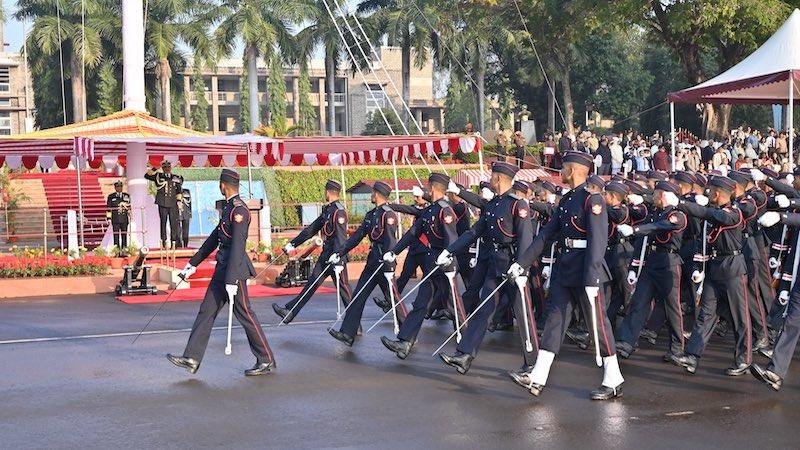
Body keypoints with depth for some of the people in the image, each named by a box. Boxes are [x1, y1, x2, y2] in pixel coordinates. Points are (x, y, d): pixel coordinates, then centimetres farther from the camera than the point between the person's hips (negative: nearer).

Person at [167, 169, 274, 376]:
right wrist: (193, 264, 23)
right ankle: (191, 359, 9)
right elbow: (214, 238, 21)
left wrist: (231, 280, -26)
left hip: (234, 269, -10)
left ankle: (266, 360, 9)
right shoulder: (229, 208, 14)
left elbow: (237, 246, -23)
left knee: (245, 314, -1)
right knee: (207, 311, 7)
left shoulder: (239, 210, -17)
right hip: (222, 268, 10)